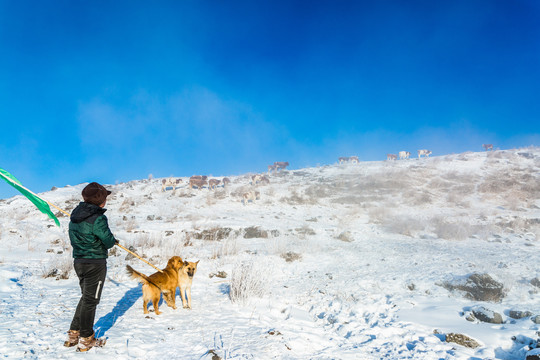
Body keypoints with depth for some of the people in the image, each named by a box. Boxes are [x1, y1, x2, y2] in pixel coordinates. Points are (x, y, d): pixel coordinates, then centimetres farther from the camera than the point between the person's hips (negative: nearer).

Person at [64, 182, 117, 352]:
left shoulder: (75, 216, 5)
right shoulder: (98, 219, -20)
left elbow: (74, 238, 12)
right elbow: (109, 242, -16)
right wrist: (113, 240, 8)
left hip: (79, 261, 8)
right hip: (95, 263, -8)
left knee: (86, 297, 22)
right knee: (90, 300, 4)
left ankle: (73, 334, 26)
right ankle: (86, 339, 14)